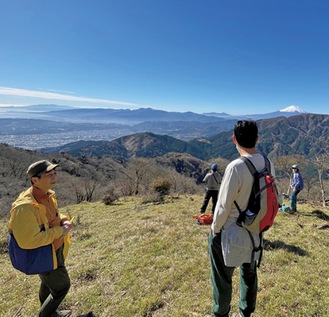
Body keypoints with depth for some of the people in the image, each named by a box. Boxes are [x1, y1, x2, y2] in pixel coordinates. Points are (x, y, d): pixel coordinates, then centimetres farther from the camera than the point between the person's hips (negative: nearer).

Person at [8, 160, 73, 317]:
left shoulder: (48, 194, -5)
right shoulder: (25, 206, -33)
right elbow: (27, 241, -36)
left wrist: (64, 221, -7)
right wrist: (59, 231, -29)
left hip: (56, 249, 8)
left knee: (49, 283, 28)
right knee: (62, 286, 9)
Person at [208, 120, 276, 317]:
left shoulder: (236, 167, -27)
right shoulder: (269, 165, -6)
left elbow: (224, 206, -21)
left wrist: (215, 228, -4)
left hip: (231, 234, -6)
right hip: (256, 232, 7)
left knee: (223, 278, 15)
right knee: (250, 274, 25)